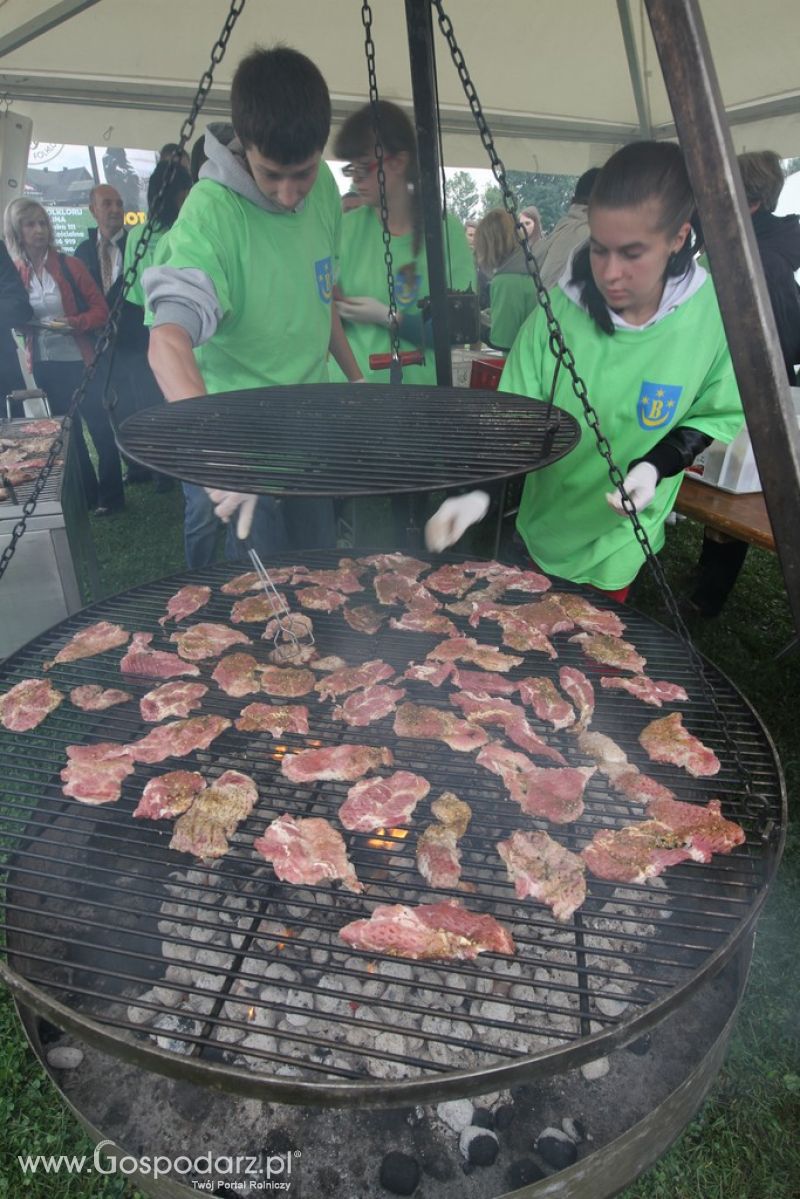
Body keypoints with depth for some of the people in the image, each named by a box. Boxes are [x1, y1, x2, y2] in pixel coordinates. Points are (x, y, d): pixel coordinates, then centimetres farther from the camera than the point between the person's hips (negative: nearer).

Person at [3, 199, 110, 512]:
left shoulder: (70, 265, -4)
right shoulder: (13, 273, 5)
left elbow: (100, 310, -5)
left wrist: (73, 323, -20)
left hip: (79, 360, -3)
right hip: (44, 366, 4)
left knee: (99, 426, -1)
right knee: (68, 432, 11)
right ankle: (87, 495, 23)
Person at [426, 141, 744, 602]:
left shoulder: (714, 316, -18)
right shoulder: (557, 310, -18)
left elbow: (719, 416, -4)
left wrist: (657, 465, -22)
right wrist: (478, 488, -31)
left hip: (622, 539, -1)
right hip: (544, 526, 1)